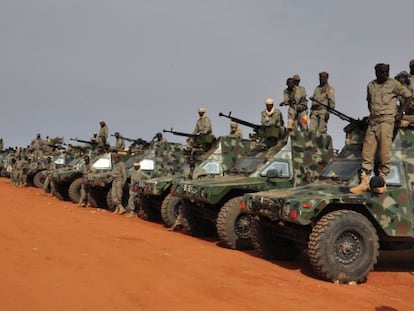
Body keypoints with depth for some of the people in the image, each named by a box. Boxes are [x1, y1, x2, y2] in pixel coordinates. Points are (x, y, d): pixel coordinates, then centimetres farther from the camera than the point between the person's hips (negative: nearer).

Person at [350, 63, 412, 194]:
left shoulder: (393, 84, 2)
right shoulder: (370, 85, 16)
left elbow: (408, 95, 6)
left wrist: (401, 111, 3)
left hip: (386, 120, -5)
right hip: (372, 121, 5)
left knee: (384, 153, -8)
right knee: (367, 152, 0)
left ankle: (382, 181, -1)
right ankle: (364, 183, 2)